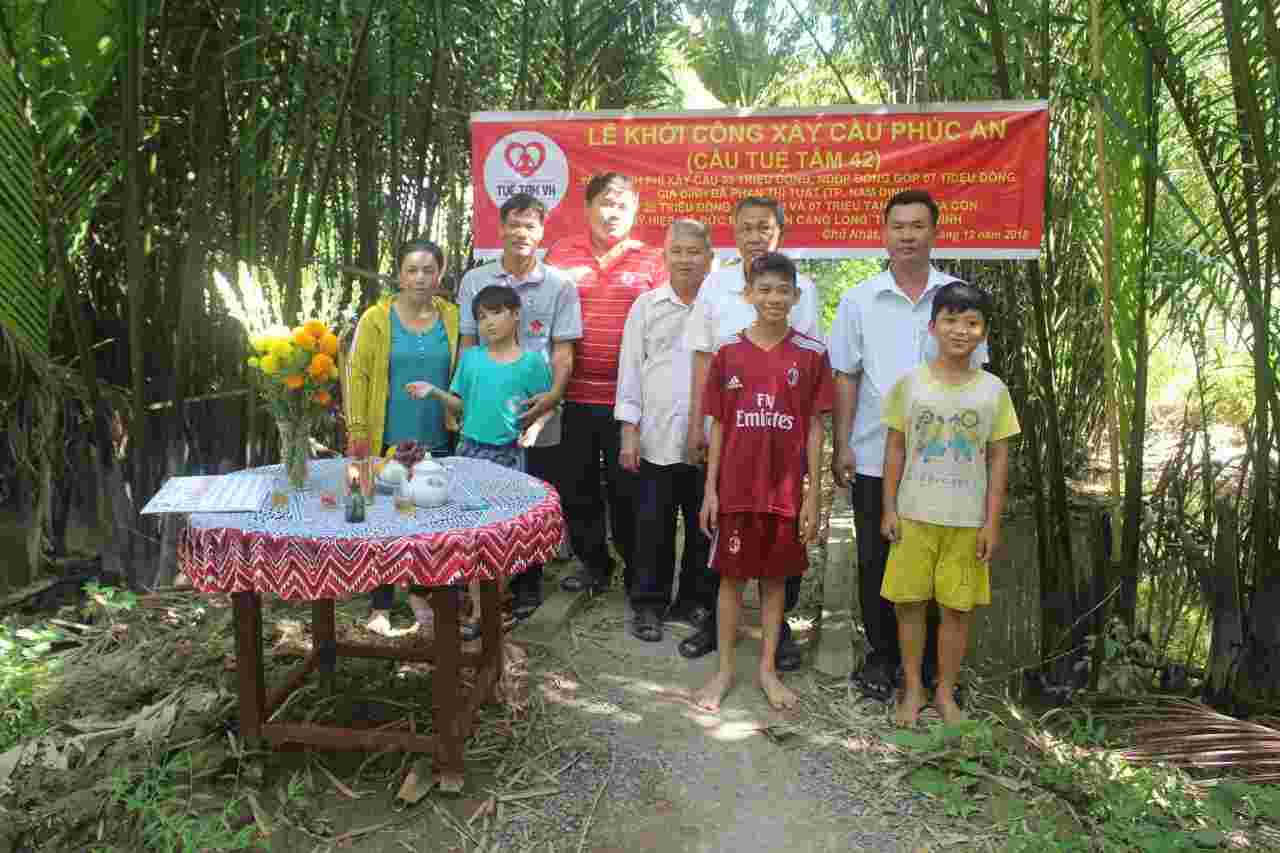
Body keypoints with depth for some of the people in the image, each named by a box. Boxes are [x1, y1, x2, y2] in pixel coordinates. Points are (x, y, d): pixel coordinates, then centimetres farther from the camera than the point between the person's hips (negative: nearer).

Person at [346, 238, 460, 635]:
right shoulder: (376, 319, -5)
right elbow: (357, 375, -5)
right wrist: (357, 431, -10)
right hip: (389, 440, -2)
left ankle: (419, 594, 30)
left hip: (437, 440, 3)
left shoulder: (452, 318, 3)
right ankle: (380, 606, 18)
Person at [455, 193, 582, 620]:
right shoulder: (475, 281, 7)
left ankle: (528, 585, 23)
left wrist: (551, 396, -17)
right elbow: (466, 344, 8)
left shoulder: (560, 286, 2)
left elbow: (563, 351, 0)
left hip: (538, 418, -1)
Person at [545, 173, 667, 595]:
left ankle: (637, 570, 23)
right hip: (575, 394, 2)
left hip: (629, 397, -2)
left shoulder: (651, 259, 3)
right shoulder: (561, 253, 6)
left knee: (626, 487, 7)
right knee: (576, 485, 11)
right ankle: (593, 563, 29)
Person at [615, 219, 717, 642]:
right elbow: (631, 369, 5)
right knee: (653, 527, 7)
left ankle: (694, 601, 27)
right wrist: (629, 431, 0)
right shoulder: (646, 305, 5)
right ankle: (648, 604, 21)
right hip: (657, 439, 0)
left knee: (704, 527, 10)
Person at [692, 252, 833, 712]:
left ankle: (768, 669, 26)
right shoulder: (727, 352, 0)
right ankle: (724, 670, 22)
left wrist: (813, 496, -2)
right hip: (736, 488, 0)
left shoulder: (811, 354, -2)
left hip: (786, 490, 0)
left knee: (775, 578, 11)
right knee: (731, 577, 9)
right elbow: (719, 426, 3)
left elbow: (815, 428, 0)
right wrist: (709, 490, 0)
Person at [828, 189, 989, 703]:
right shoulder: (859, 300, 2)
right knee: (876, 561, 9)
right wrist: (841, 446, -2)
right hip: (875, 458, 0)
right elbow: (845, 378, 3)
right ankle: (881, 655, 25)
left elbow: (974, 374, 7)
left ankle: (931, 661, 26)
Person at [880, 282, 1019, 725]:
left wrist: (992, 522, -2)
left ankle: (946, 692, 25)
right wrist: (889, 509, -1)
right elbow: (895, 449, 2)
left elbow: (998, 459, 1)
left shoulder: (993, 390, -1)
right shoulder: (909, 383, -2)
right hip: (915, 516, 0)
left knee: (957, 608, 8)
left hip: (967, 521, 0)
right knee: (909, 603, 7)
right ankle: (913, 689, 24)